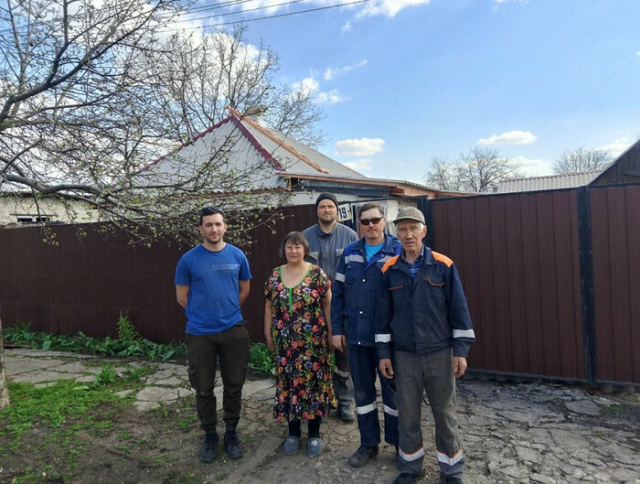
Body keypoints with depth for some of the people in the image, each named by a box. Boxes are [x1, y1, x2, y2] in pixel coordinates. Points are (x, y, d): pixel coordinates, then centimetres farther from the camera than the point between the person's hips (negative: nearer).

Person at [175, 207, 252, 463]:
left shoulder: (237, 255, 0)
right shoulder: (189, 259, -6)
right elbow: (182, 297, 2)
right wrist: (202, 314, 8)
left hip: (233, 331, 1)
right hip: (199, 334, -1)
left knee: (233, 385, 12)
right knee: (203, 388, 11)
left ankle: (232, 432, 32)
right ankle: (209, 435, 32)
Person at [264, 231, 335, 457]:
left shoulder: (317, 273, -6)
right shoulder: (275, 275, 4)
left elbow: (328, 304, -3)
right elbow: (269, 306, 10)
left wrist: (331, 332, -5)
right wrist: (268, 333, 9)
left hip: (312, 340, -3)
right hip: (285, 342, 3)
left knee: (313, 381, 5)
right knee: (288, 382, 10)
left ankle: (314, 433, 22)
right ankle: (293, 431, 28)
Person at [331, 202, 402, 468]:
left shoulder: (399, 251, -5)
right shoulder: (350, 253, 5)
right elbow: (338, 294, 7)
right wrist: (337, 329, 4)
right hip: (356, 336, 4)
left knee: (393, 392, 11)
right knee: (362, 392, 16)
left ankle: (401, 444, 32)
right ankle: (369, 444, 34)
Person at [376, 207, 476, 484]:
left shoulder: (444, 266, -6)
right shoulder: (389, 270, -1)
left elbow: (458, 310, -2)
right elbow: (384, 315, 4)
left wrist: (461, 350, -4)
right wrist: (383, 352, 3)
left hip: (440, 353, -1)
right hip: (404, 355, 2)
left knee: (444, 413, 12)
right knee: (408, 414, 12)